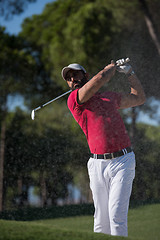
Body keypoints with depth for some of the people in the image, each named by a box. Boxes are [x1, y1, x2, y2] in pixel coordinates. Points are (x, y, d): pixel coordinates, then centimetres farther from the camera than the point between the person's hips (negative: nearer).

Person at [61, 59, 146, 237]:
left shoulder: (110, 96, 19)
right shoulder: (74, 99, 3)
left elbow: (139, 98, 34)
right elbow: (99, 79, -10)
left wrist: (129, 72, 29)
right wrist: (111, 68, 9)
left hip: (122, 161, 1)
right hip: (97, 164, -1)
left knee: (117, 215, -11)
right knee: (101, 218, 1)